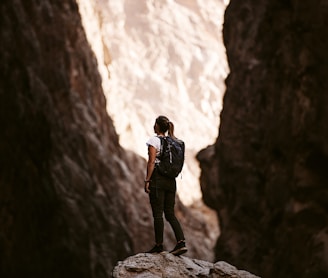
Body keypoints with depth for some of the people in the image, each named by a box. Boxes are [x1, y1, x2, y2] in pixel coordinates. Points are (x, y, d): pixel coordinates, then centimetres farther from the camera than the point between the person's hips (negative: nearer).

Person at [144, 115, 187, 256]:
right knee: (170, 214, 7)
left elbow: (151, 162, -13)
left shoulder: (154, 140, -7)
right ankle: (181, 242, -5)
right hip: (171, 180, 6)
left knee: (158, 214, 0)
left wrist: (147, 180, -11)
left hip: (157, 178, -6)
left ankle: (159, 245, 3)